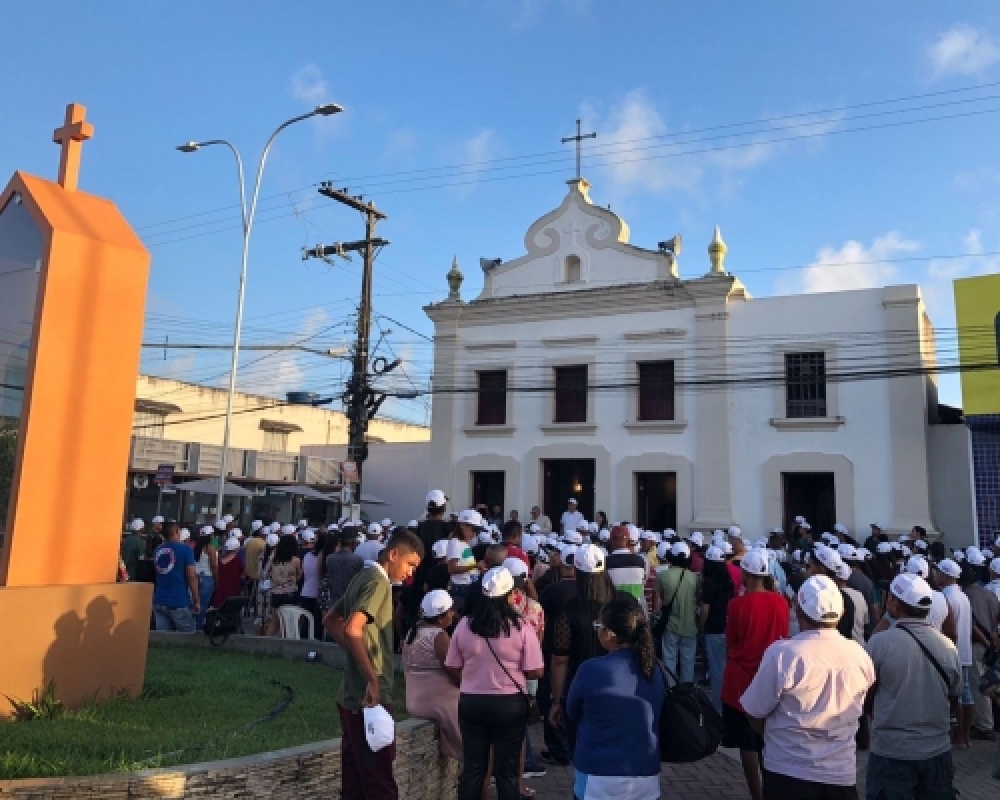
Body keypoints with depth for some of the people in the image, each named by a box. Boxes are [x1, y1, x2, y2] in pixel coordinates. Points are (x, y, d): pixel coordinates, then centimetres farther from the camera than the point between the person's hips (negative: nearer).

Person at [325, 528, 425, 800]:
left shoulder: (362, 576, 13)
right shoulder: (378, 581, -15)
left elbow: (330, 620, 22)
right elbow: (353, 629, -28)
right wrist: (372, 678, -24)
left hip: (350, 696, 9)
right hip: (369, 697, -9)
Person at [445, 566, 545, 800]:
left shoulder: (464, 625, -4)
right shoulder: (521, 628, -11)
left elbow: (453, 668, 4)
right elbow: (535, 672, -9)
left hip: (471, 702, 2)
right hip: (510, 703, -2)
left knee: (472, 766, 12)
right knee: (507, 769, 10)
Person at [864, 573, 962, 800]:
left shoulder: (879, 642, -16)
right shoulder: (947, 645, -4)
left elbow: (867, 697, -6)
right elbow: (954, 699, 8)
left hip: (891, 750, -4)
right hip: (938, 750, 4)